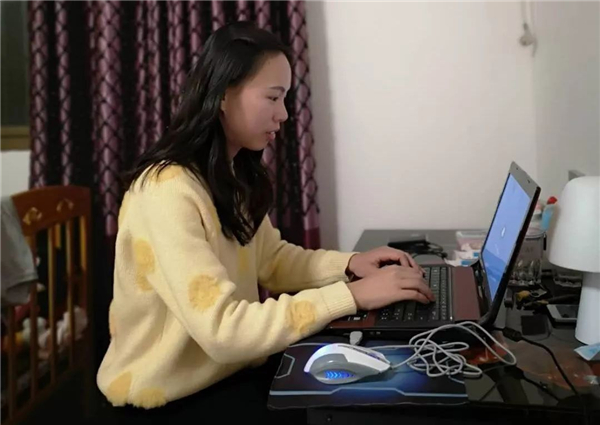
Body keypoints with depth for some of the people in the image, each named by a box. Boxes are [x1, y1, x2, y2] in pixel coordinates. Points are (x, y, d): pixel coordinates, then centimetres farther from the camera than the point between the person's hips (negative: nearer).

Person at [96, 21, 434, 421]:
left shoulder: (235, 174, 4)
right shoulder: (167, 192, -26)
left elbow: (271, 259, 9)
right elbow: (221, 329, -31)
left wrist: (349, 264, -7)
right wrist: (351, 295, -30)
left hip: (226, 374, 8)